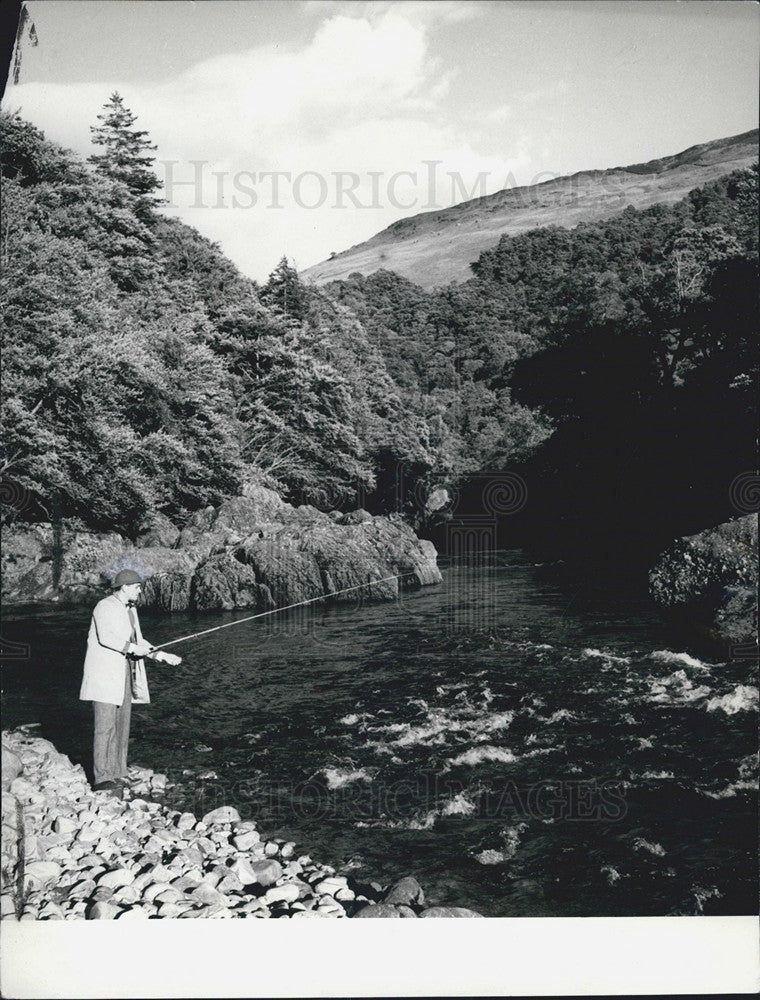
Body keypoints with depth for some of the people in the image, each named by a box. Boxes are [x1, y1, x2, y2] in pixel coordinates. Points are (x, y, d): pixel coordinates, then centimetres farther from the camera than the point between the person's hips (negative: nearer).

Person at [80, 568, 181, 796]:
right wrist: (133, 648, -22)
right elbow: (106, 637, -23)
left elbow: (137, 641, 22)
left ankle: (117, 774, 15)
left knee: (122, 726, 9)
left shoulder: (130, 610, 19)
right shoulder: (105, 606, -9)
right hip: (105, 674, -9)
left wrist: (163, 655, 13)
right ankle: (102, 778, -9)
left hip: (124, 674, 9)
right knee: (105, 726, -10)